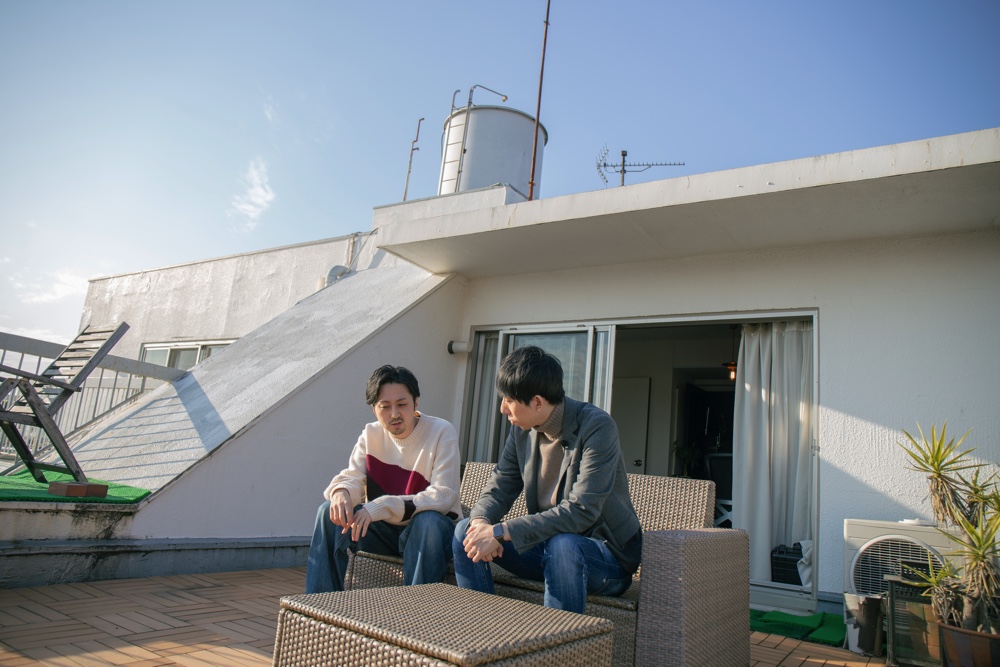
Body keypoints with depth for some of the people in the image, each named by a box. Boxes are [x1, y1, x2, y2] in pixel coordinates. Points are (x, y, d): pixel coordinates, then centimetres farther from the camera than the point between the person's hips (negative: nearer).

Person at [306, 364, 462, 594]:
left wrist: (379, 507, -31)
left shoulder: (442, 433, -15)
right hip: (385, 530, 4)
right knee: (329, 512, -15)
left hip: (429, 531, -4)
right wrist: (341, 492, -30)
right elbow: (352, 478, -3)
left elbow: (443, 496, -23)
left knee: (429, 521, -37)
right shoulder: (371, 434, 1)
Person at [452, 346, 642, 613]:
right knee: (466, 530, -7)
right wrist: (480, 520, -22)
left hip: (606, 554, -6)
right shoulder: (522, 430, 0)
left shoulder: (596, 426, -22)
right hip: (547, 542, 6)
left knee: (561, 544, -38)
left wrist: (501, 532, -32)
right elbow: (500, 486, 3)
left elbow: (581, 511, -29)